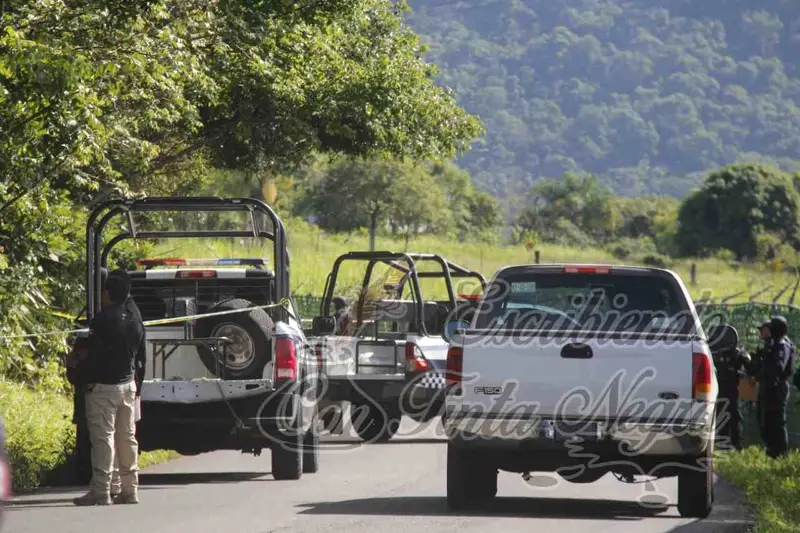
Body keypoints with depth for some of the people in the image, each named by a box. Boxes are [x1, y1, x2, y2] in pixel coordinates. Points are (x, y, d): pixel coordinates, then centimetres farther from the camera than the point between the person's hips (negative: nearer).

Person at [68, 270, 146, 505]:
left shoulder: (104, 319, -16)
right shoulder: (135, 319, 9)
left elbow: (93, 355, -17)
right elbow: (140, 356, 16)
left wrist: (77, 374, -2)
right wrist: (137, 384, 24)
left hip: (103, 386, -7)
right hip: (128, 384, 7)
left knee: (103, 438, -7)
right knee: (127, 437, 11)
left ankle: (100, 492, -10)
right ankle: (130, 490, 14)